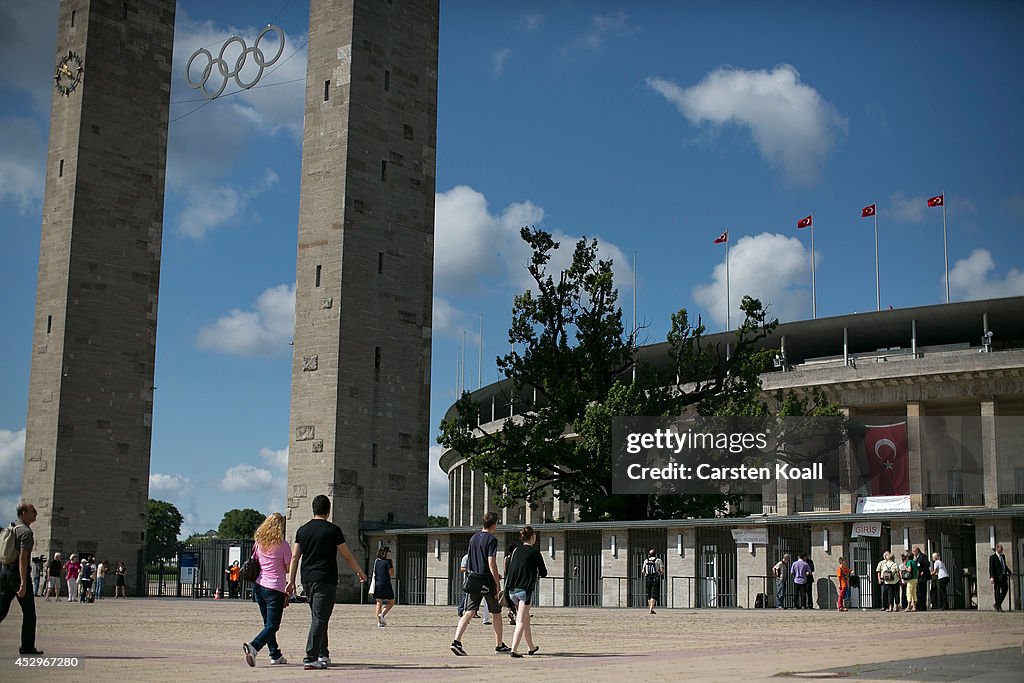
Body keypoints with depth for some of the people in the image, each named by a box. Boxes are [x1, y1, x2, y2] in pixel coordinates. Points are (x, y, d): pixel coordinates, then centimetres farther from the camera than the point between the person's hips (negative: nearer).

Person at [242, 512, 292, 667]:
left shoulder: (259, 543, 5)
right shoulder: (283, 545, -9)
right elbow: (289, 568, -5)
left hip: (259, 586, 6)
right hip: (275, 589, -6)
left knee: (268, 623, 18)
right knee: (272, 625, -5)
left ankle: (275, 655, 24)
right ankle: (253, 646, -28)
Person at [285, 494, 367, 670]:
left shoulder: (302, 530, 8)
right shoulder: (332, 530, -6)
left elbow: (295, 557, 6)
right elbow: (347, 556, -1)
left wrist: (291, 581, 10)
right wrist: (360, 572, 12)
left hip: (307, 580, 6)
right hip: (325, 580, -6)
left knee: (318, 618, 18)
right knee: (320, 619, -7)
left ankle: (323, 655, 23)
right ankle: (310, 658, -15)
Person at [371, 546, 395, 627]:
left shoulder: (376, 561, 8)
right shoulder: (388, 562, -11)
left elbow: (374, 573, 13)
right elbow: (391, 574, -9)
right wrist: (392, 565, -1)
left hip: (377, 584, 6)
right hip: (385, 584, -6)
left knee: (379, 603, 8)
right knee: (391, 602, 8)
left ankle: (379, 621, 3)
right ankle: (382, 614, -12)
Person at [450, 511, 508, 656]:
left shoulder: (473, 538, 12)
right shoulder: (491, 539, -11)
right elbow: (491, 563, -18)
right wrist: (498, 584, -14)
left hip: (473, 579, 6)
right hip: (487, 581, -6)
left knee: (470, 612, 0)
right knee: (496, 613, 11)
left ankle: (457, 641, -16)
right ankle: (499, 645, 21)